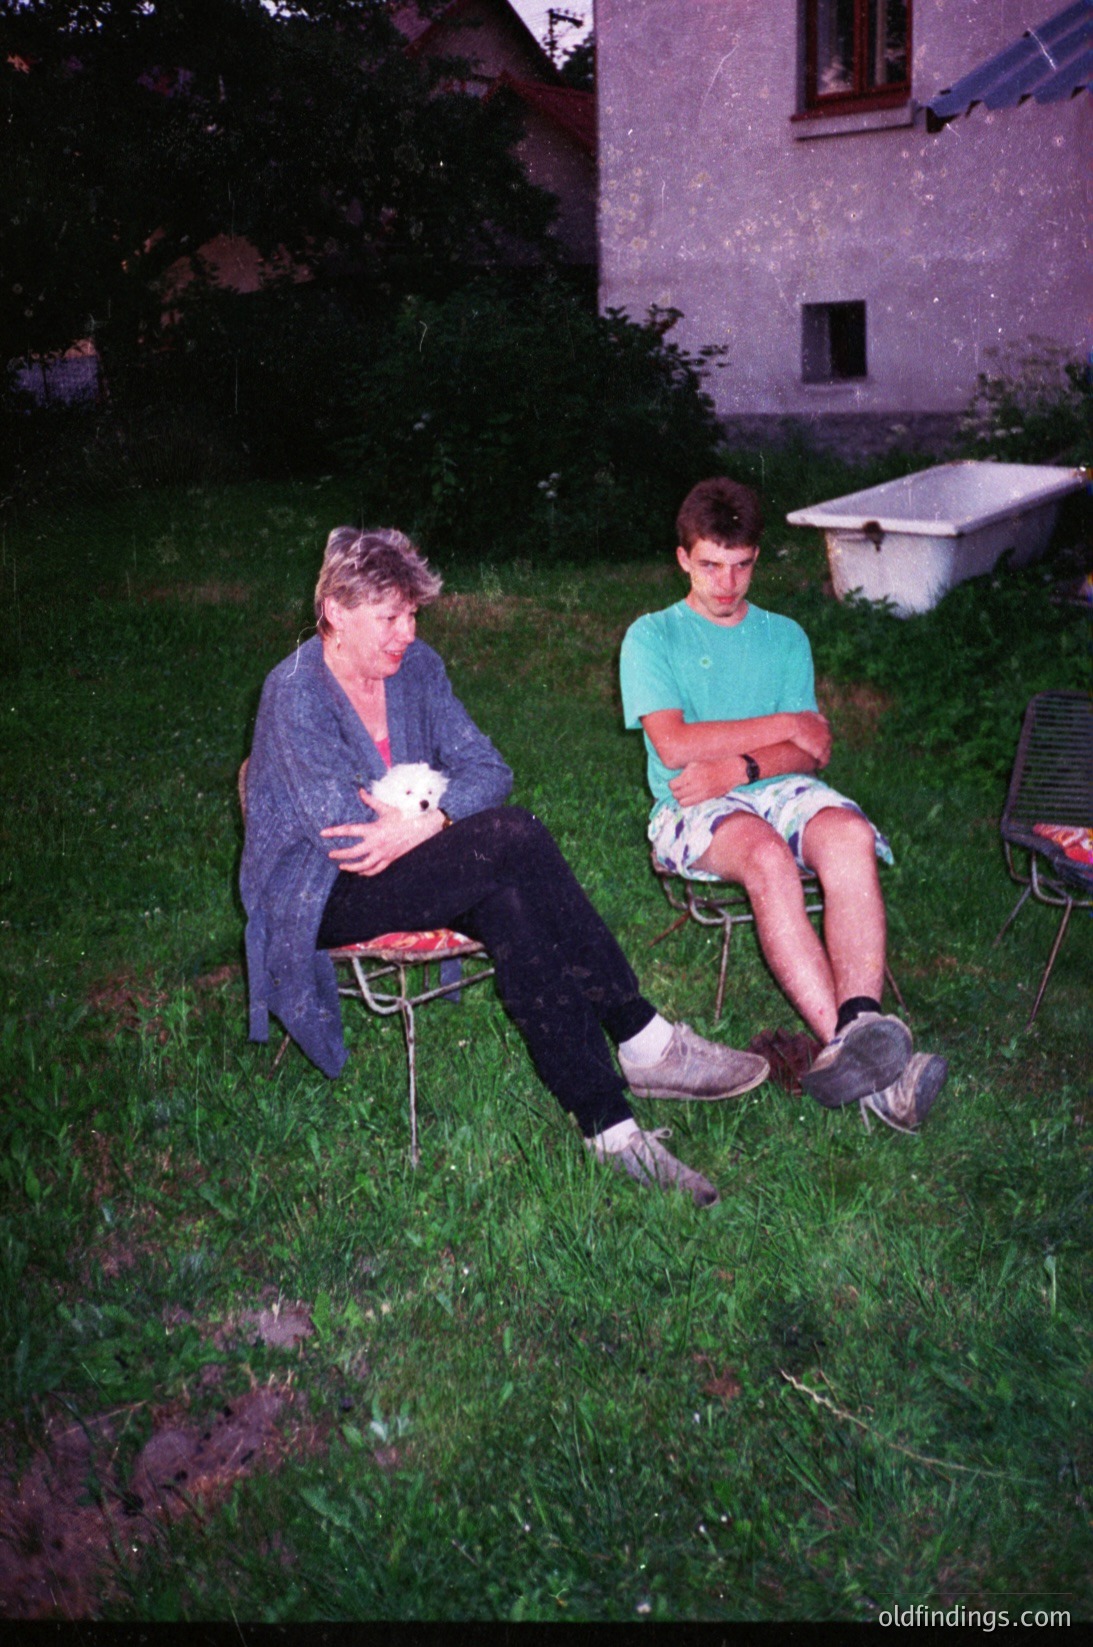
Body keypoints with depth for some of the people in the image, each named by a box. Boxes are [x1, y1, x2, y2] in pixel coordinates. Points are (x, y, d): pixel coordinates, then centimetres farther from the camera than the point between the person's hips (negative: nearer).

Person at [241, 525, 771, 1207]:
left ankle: (609, 1124, -32)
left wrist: (425, 822, -21)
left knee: (509, 904, -30)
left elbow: (489, 769, -2)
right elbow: (340, 831, -19)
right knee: (515, 838, -29)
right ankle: (645, 1043, -25)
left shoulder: (415, 666, 5)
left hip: (403, 871, 6)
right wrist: (435, 809, -12)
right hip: (319, 900, -6)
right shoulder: (297, 692, -14)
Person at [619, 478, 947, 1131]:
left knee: (850, 836, -33)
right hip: (695, 809, -3)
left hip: (782, 789, 3)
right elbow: (674, 746, -6)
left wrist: (737, 766, -13)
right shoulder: (652, 637, 10)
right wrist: (783, 726, 0)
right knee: (768, 857, -37)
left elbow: (812, 752, 8)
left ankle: (858, 1026, -45)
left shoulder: (785, 636, 20)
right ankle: (846, 1040, -45)